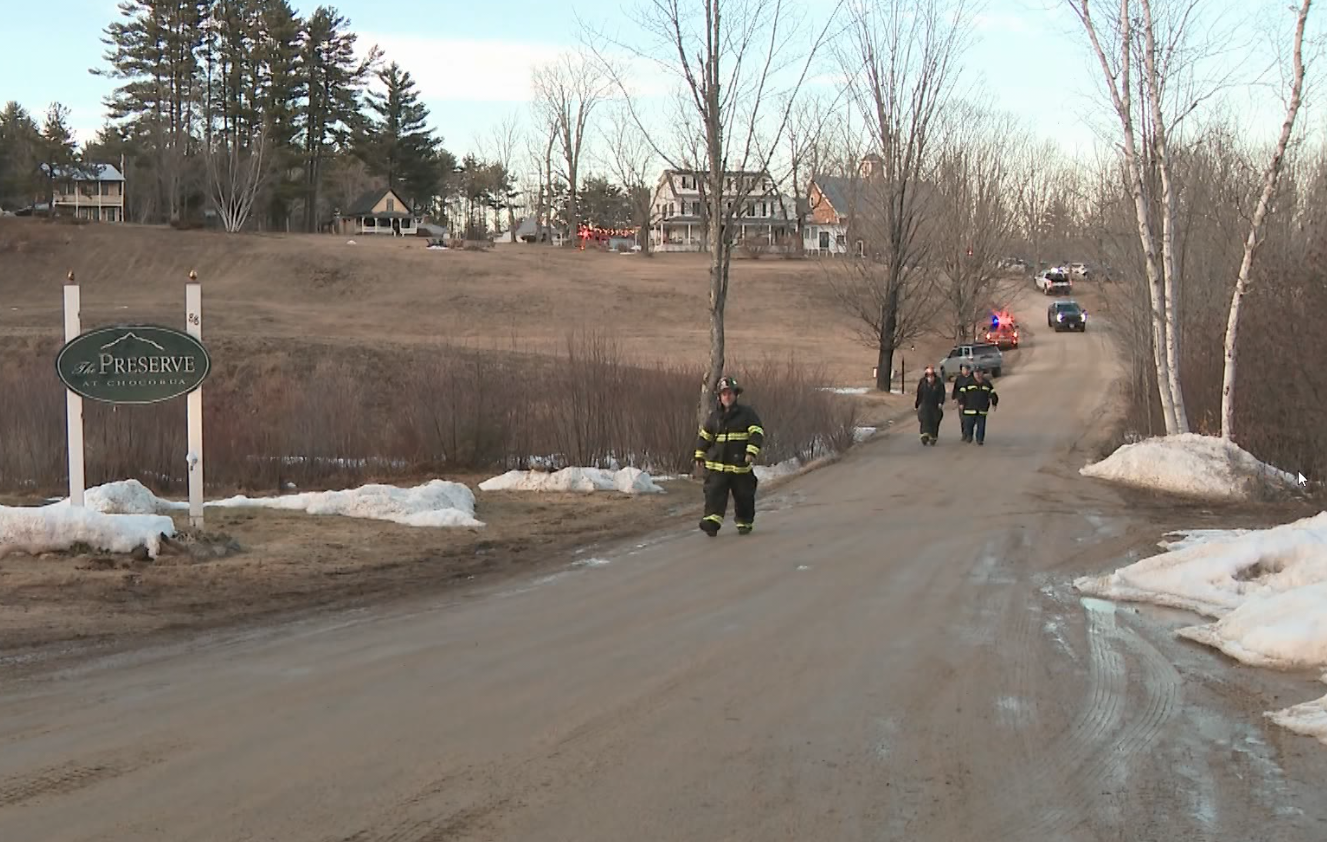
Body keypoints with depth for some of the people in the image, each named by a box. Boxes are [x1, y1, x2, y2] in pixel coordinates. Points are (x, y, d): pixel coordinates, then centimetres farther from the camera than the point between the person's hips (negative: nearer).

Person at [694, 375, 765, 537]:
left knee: (744, 496, 8)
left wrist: (752, 452, -23)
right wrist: (700, 456, 17)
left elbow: (757, 433, -9)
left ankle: (745, 523, 26)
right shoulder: (714, 416, 10)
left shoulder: (747, 413, -2)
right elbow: (704, 436, 20)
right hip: (717, 466, 2)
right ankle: (711, 522, -23)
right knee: (714, 493, -14)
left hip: (741, 465, -2)